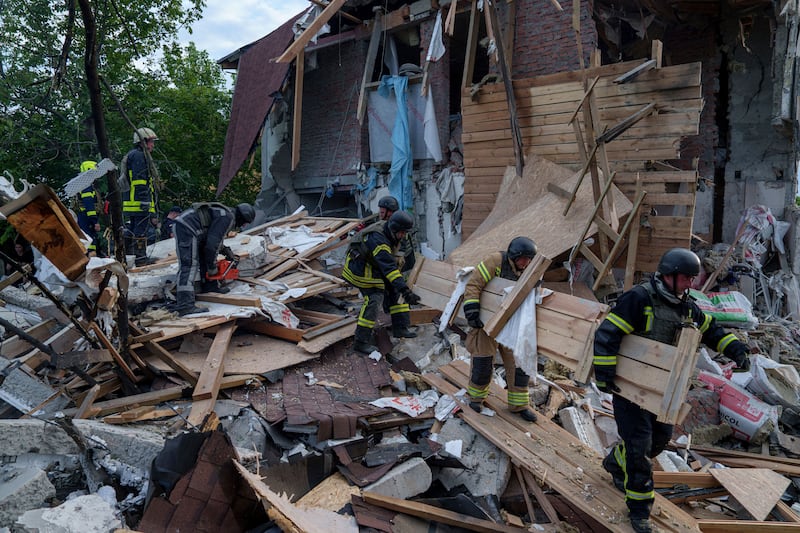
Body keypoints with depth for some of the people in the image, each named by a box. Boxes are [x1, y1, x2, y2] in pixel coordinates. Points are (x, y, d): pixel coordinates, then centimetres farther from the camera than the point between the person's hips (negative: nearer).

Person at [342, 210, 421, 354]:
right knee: (373, 299, -18)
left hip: (374, 265, 10)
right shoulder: (378, 240, -33)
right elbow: (389, 268, -40)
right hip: (360, 268, -10)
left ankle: (400, 328, 11)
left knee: (395, 290, 5)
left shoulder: (386, 230, -4)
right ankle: (361, 342, -15)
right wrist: (406, 291, -44)